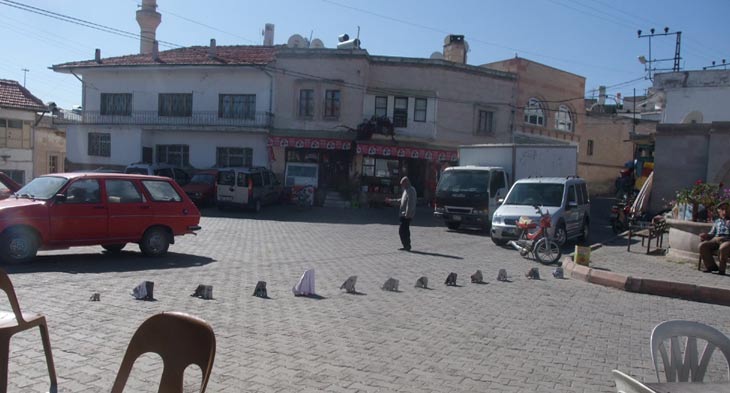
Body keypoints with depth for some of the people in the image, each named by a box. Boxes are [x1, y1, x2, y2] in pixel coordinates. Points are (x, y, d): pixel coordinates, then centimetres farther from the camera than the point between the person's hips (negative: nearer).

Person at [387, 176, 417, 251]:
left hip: (407, 215, -10)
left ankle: (407, 246, -3)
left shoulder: (410, 190, -16)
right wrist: (392, 201, 32)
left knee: (402, 230, -9)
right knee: (405, 230, 13)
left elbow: (410, 203, -23)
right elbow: (402, 200, 29)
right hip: (404, 214, 10)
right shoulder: (406, 190, 17)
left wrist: (407, 214, -25)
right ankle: (407, 246, 20)